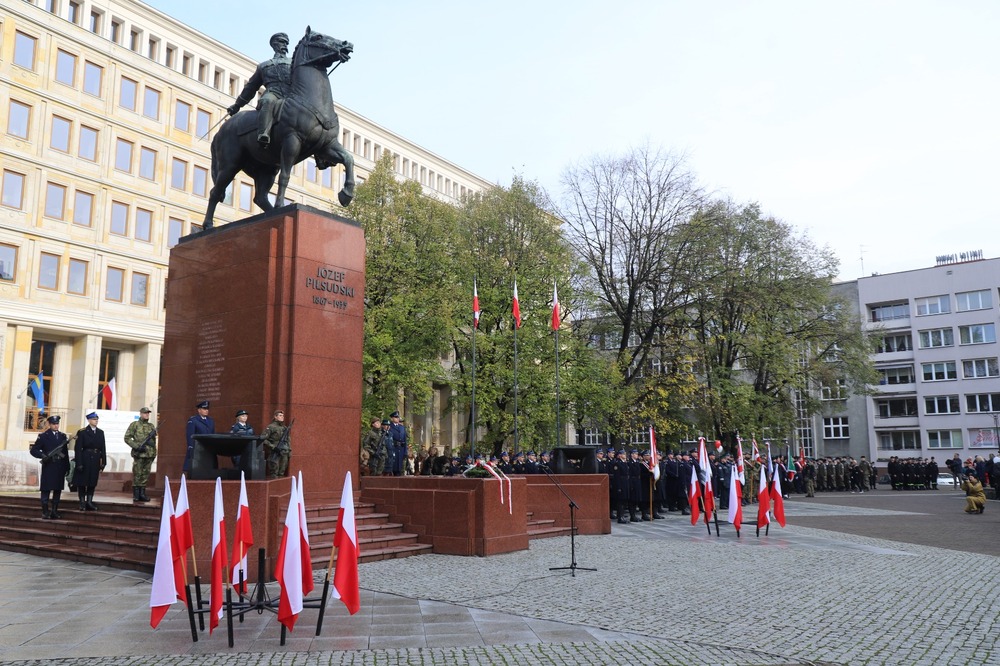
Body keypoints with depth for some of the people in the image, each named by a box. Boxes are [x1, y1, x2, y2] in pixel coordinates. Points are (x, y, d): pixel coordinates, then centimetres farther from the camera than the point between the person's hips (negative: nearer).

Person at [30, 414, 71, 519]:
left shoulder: (63, 436, 13)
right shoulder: (43, 436, 1)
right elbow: (33, 450, -2)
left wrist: (67, 467, 10)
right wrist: (43, 456, -19)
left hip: (60, 467, 4)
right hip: (48, 467, -4)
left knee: (58, 489, 6)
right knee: (46, 489, -1)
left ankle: (54, 511, 13)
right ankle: (45, 512, 5)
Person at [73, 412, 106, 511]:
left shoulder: (100, 432, 8)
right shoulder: (82, 432, -4)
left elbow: (103, 448, 7)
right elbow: (78, 449, -8)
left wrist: (103, 462, 2)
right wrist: (79, 464, -13)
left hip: (95, 461, 4)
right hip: (85, 459, -4)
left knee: (92, 482, 7)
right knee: (82, 482, 4)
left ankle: (89, 502, 13)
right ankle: (82, 503, 11)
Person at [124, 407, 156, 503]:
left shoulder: (151, 426, 16)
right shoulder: (134, 425, 2)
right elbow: (127, 438, -3)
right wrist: (136, 446, -13)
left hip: (149, 454, 5)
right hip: (139, 454, -4)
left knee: (145, 475, 7)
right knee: (137, 475, -2)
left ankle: (142, 494, 12)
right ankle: (136, 495, 3)